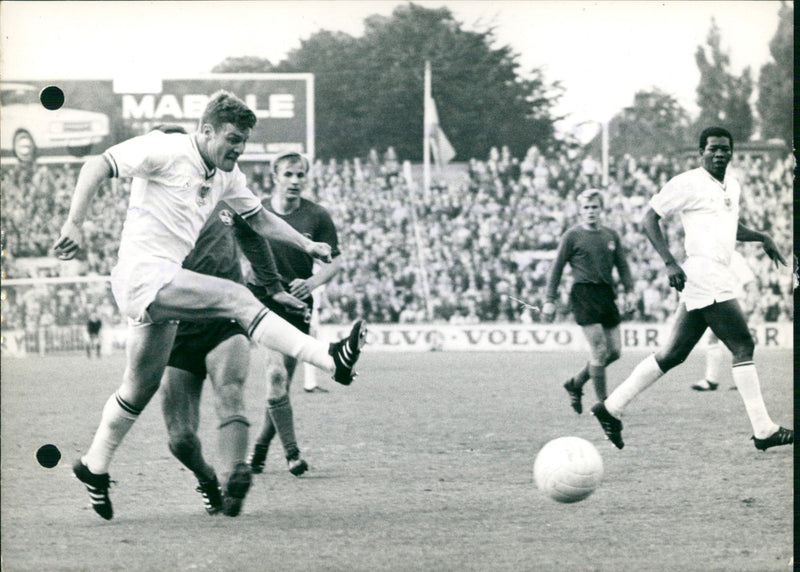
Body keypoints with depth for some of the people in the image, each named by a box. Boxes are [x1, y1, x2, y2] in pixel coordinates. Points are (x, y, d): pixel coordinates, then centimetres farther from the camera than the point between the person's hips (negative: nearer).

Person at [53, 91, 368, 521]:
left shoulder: (225, 175, 15)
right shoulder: (166, 151, -10)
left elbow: (257, 217, 28)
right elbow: (96, 167, -12)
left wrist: (306, 245, 18)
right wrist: (75, 223, -22)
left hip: (164, 284, 10)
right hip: (143, 274, -10)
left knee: (139, 391, 15)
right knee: (237, 299, -22)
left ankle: (94, 468, 27)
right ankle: (330, 359, -28)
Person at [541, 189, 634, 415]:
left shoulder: (611, 235, 12)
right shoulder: (572, 236, -2)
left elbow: (622, 265, 19)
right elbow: (557, 268, 2)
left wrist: (629, 290, 7)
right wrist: (550, 300, -1)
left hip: (606, 294, 6)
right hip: (583, 294, -6)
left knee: (614, 351, 4)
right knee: (599, 350, -12)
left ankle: (575, 383, 24)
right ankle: (602, 403, -5)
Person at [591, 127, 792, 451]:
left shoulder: (732, 186, 19)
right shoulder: (687, 183, -6)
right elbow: (650, 218, -5)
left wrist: (762, 237, 22)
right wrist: (670, 262, -15)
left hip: (719, 277, 9)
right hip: (703, 275, -9)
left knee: (673, 354, 9)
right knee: (743, 347, -10)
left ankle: (611, 408, 13)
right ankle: (763, 431, -8)